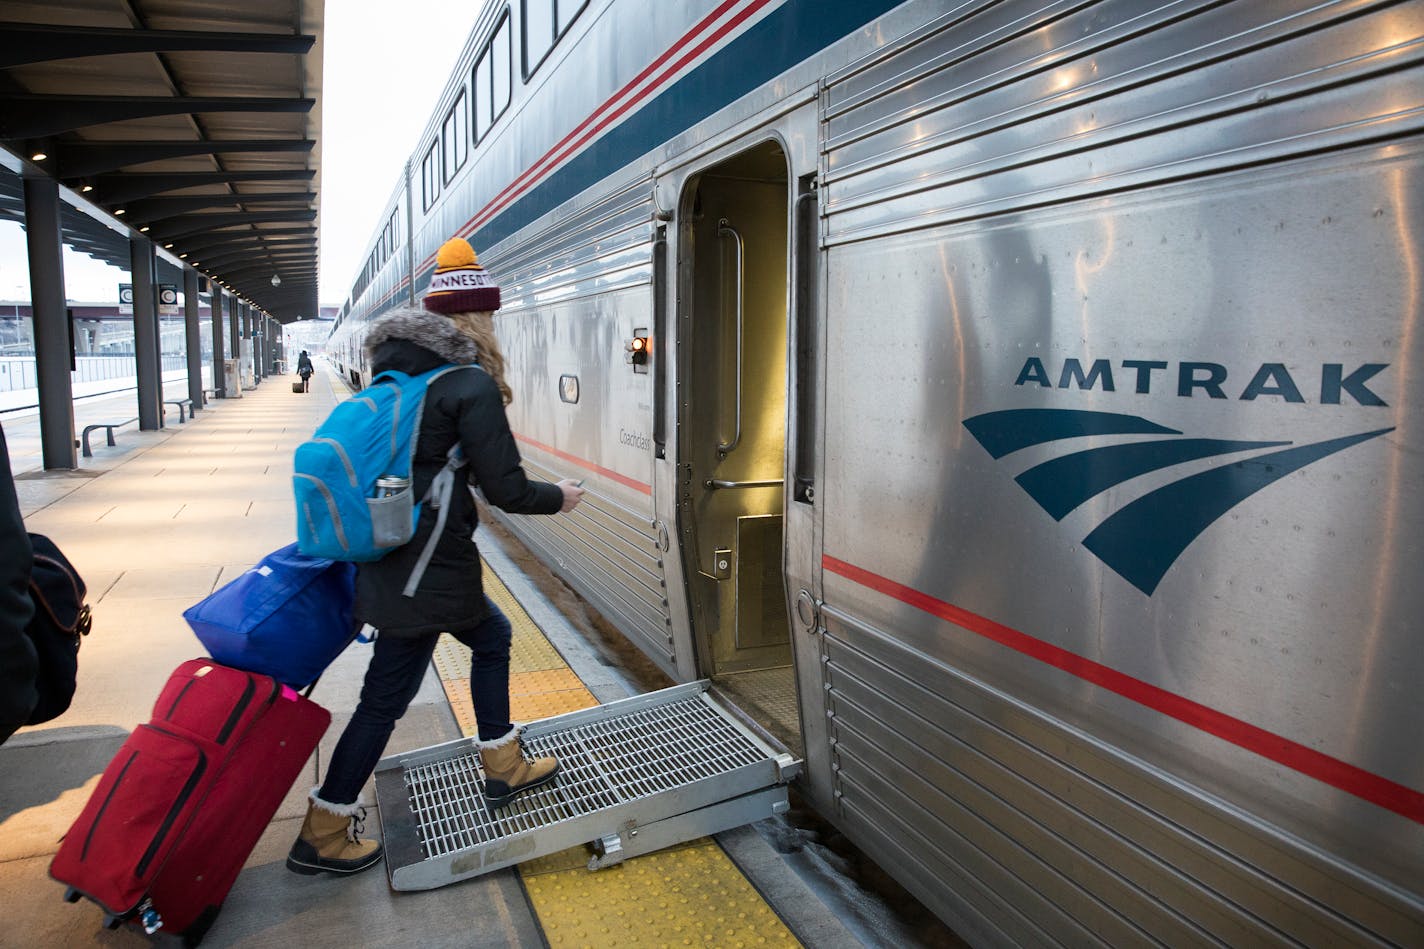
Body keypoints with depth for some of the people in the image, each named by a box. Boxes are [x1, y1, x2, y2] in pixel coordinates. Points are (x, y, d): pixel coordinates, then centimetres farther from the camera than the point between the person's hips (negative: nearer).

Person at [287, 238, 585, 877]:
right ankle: (322, 836, 21)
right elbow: (506, 489, -17)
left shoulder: (397, 371, 8)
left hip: (388, 554, 9)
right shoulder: (471, 386, -16)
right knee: (387, 697, 6)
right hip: (428, 568, -9)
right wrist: (559, 498, 1)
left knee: (491, 635, 24)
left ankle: (503, 767, 37)